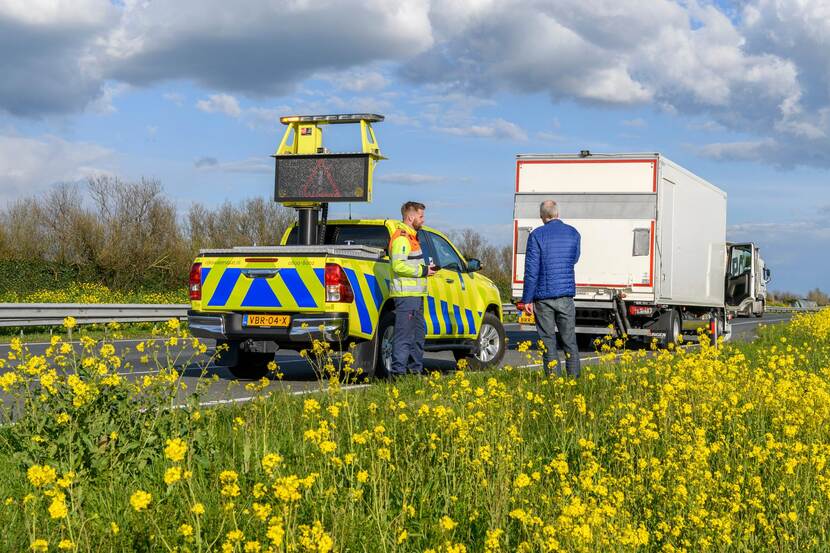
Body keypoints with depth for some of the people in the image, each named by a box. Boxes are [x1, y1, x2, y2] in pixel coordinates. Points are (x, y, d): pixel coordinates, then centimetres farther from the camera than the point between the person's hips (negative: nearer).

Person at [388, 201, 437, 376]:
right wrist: (423, 271, -16)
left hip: (415, 295, 11)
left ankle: (416, 370, 23)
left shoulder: (410, 236, 22)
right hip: (406, 294, -11)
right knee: (404, 335, -10)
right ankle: (398, 371, -9)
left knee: (418, 334, 15)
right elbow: (398, 266, -22)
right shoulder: (401, 237, -12)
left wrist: (426, 268, 14)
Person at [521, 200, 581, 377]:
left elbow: (531, 269, -9)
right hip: (566, 295, 3)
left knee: (548, 342, 3)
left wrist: (527, 299, -6)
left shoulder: (537, 235, -7)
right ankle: (574, 378, 10)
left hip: (544, 296, -3)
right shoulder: (573, 233, 5)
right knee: (570, 341, 11)